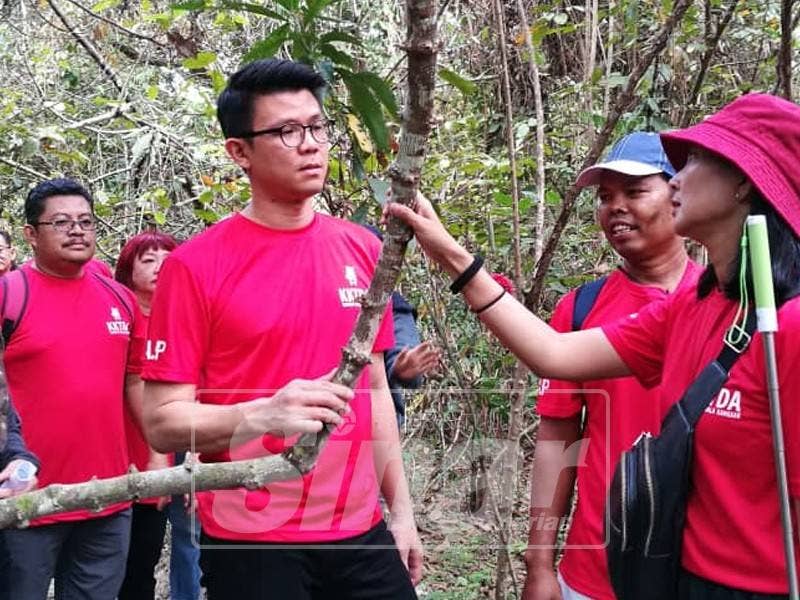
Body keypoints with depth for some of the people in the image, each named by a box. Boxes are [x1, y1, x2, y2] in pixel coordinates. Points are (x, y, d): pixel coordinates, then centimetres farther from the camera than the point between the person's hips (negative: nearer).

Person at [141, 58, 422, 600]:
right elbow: (163, 420, -10)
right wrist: (263, 415, -26)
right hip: (250, 544, -4)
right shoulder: (196, 266, -10)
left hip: (360, 533, 4)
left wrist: (400, 507, 11)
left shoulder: (363, 250, 4)